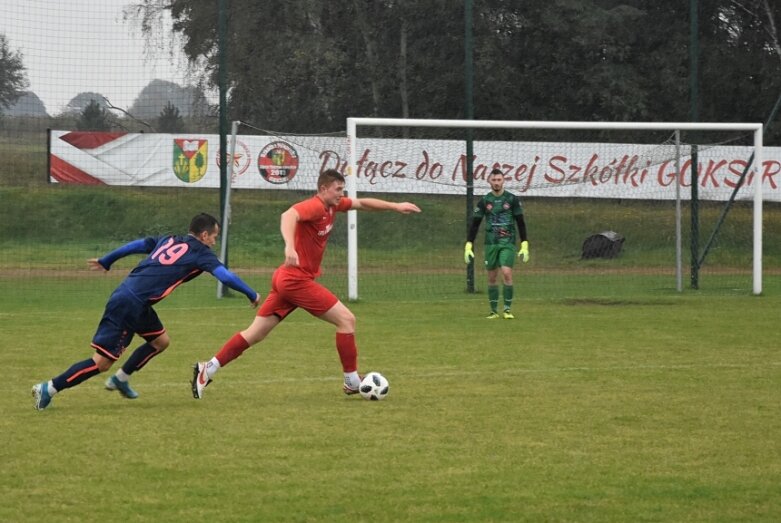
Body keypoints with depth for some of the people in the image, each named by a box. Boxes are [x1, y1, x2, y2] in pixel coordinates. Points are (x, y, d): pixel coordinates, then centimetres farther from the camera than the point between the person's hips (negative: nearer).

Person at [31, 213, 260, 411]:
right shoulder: (200, 253, -2)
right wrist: (252, 295, 2)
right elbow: (225, 276, -9)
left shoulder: (169, 241, 19)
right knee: (103, 362, -7)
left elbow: (136, 245, 26)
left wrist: (105, 261, 37)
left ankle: (120, 379, 28)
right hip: (129, 304, -9)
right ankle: (49, 388, -8)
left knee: (161, 341, 23)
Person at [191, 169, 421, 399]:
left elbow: (362, 203, 25)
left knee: (255, 334, 9)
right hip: (297, 279, -10)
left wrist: (395, 206, 22)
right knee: (346, 320, -5)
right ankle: (352, 383, 3)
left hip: (286, 279, 10)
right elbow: (288, 216, -36)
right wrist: (290, 246, -52)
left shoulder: (332, 206, 11)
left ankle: (207, 370, 8)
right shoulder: (314, 207, -17)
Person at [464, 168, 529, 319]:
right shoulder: (484, 201, 5)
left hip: (508, 243, -2)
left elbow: (521, 223, 4)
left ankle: (507, 309, -8)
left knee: (507, 273, -17)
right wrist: (468, 246, 0)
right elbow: (475, 224, 7)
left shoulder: (512, 199, 1)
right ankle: (494, 310, 13)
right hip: (491, 243, 2)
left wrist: (524, 245, -2)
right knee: (492, 277, 4)